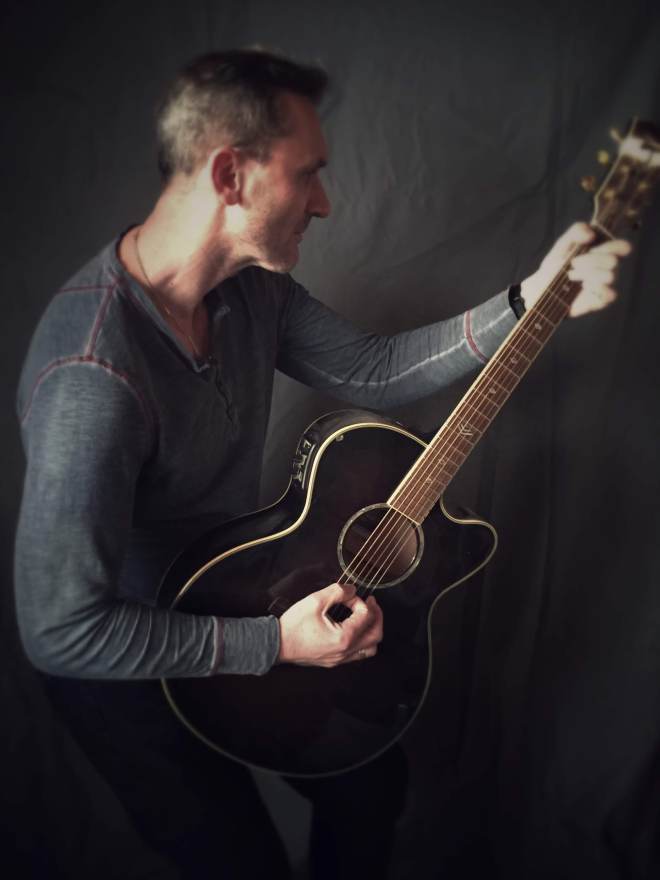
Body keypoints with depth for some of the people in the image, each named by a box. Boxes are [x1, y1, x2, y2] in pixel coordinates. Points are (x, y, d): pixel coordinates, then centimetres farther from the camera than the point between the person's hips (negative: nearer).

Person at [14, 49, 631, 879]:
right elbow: (58, 630, -32)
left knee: (376, 779, 19)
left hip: (231, 599, 7)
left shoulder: (252, 282, -10)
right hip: (128, 669, -7)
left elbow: (372, 371, -1)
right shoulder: (95, 373, -37)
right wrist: (274, 644, -26)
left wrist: (532, 298, -7)